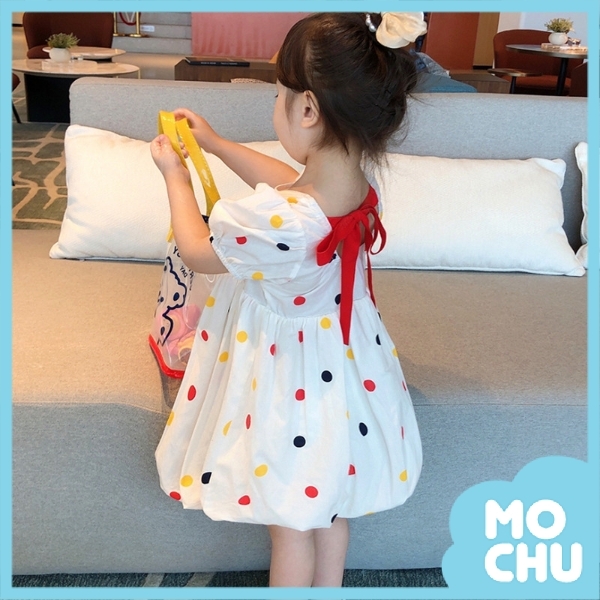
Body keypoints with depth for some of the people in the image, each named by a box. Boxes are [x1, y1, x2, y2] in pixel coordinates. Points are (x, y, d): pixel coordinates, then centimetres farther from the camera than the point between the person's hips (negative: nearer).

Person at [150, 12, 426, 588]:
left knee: (291, 522, 18)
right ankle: (328, 588, 51)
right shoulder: (355, 182, -14)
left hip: (292, 380, -7)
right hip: (341, 362, 8)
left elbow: (198, 252, -15)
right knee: (328, 502, 28)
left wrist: (175, 175, 1)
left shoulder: (274, 220, -37)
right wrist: (215, 143, 15)